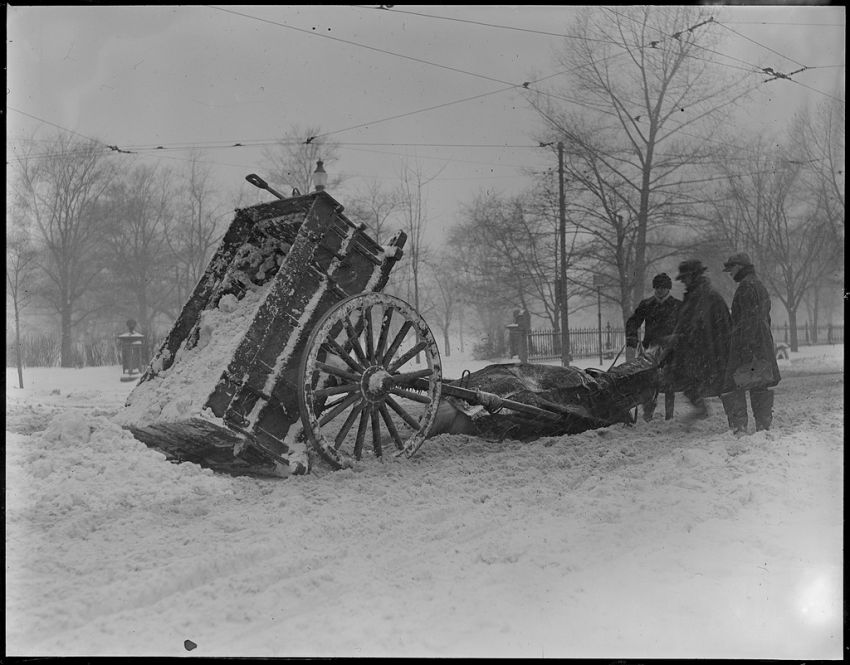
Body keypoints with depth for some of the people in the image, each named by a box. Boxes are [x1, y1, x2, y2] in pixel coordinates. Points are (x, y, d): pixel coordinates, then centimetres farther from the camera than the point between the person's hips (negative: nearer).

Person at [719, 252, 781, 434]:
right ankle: (764, 426, 13)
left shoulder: (746, 286, -11)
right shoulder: (761, 286, 21)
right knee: (761, 385, 11)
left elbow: (749, 317, -19)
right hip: (764, 342, 10)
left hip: (747, 342, -10)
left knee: (732, 385, -7)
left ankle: (738, 427, -10)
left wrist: (746, 346, -23)